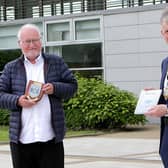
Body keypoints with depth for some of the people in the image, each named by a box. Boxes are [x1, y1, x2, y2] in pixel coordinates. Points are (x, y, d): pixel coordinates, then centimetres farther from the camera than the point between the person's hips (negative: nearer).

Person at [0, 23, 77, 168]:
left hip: (51, 138, -1)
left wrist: (54, 88, -11)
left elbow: (72, 86, 8)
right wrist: (17, 101, -14)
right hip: (21, 139, 1)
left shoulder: (56, 62, 9)